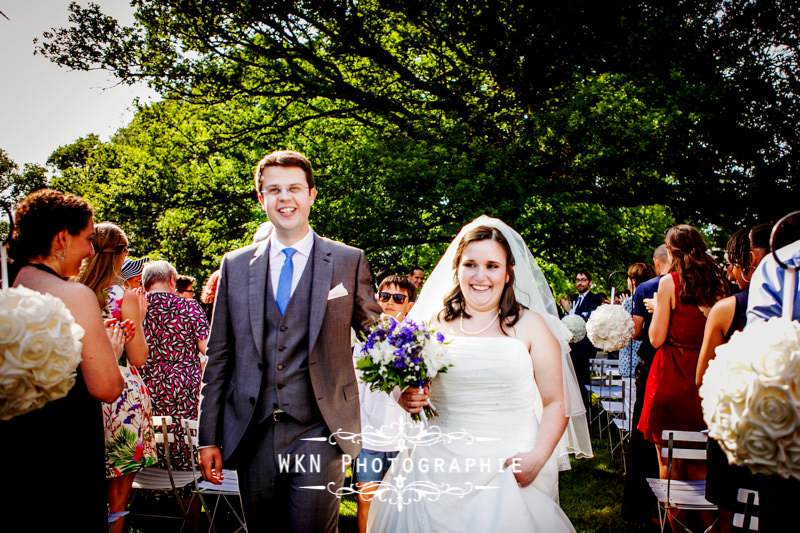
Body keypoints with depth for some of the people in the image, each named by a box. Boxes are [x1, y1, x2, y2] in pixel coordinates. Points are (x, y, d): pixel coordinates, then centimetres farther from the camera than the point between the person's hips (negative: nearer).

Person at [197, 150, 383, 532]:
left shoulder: (349, 261, 2)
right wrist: (209, 438, 6)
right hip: (252, 436, 3)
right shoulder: (235, 265, 8)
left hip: (318, 434, -2)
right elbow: (218, 357, 9)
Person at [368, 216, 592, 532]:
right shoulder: (436, 324, 7)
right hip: (439, 468, 2)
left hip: (509, 468, -2)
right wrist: (408, 400, -6)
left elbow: (556, 403, 0)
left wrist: (538, 457, -13)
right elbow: (413, 392, 17)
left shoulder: (530, 326, 0)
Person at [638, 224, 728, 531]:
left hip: (671, 376, -5)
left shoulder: (669, 283, -9)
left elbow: (656, 338, -10)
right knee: (699, 459, 15)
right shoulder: (718, 284, 4)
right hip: (706, 374, 5)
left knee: (668, 459, 6)